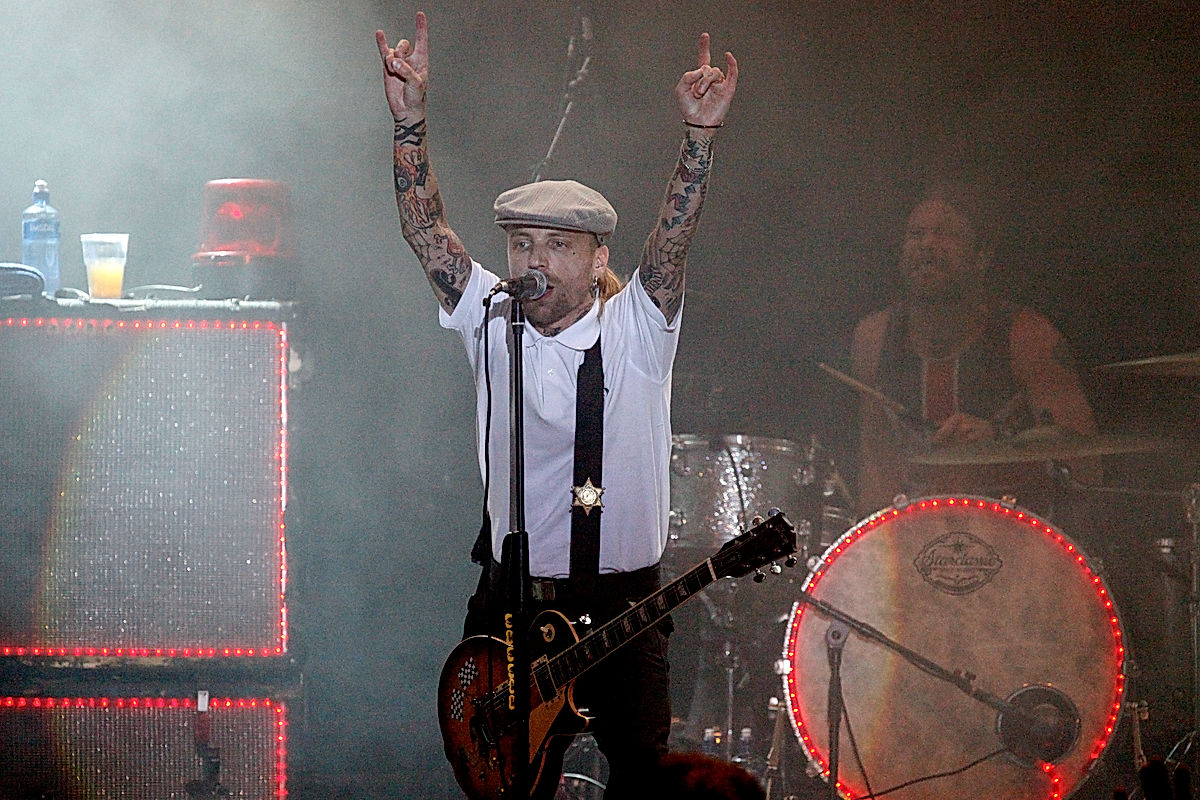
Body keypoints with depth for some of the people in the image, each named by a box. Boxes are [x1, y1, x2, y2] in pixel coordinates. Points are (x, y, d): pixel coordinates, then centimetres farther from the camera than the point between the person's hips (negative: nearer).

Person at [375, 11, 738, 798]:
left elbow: (675, 233, -14)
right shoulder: (494, 326, 2)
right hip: (515, 597, 1)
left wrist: (701, 132, -28)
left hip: (627, 600, -1)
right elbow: (425, 231, -5)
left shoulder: (637, 328, -1)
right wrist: (410, 117, -17)